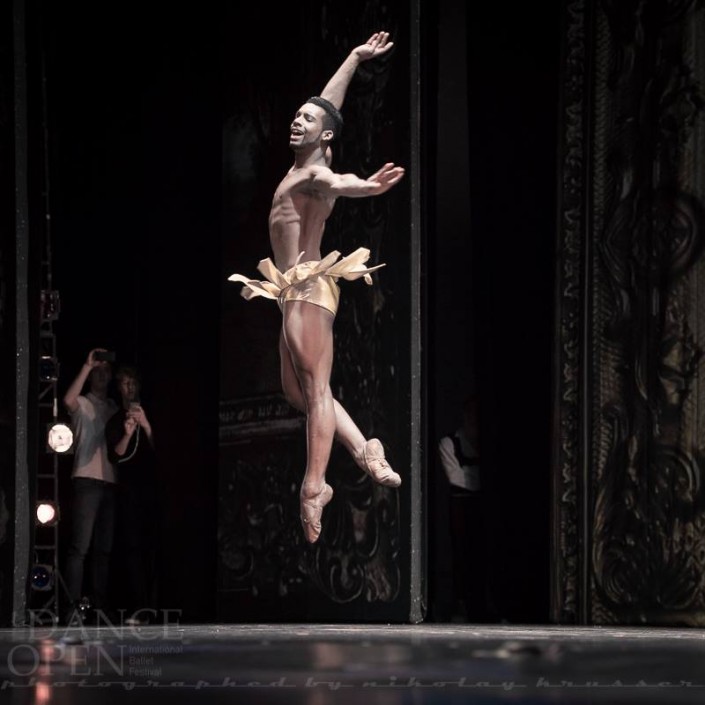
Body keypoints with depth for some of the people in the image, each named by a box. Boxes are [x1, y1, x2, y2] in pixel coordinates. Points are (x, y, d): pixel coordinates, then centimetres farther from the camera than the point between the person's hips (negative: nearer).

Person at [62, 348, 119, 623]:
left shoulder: (115, 408, 22)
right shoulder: (83, 404, 7)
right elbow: (68, 400, -17)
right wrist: (87, 366, -14)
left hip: (111, 482, 5)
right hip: (87, 479, -5)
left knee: (104, 548, 4)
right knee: (80, 547, -11)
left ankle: (99, 605, 5)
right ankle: (73, 605, -14)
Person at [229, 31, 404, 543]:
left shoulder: (316, 175, -13)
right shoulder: (305, 166, 12)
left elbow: (341, 183, -39)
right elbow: (328, 103, 26)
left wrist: (367, 186, -61)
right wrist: (355, 59, 35)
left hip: (310, 287, -10)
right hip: (294, 290, 10)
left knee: (315, 388, -13)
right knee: (298, 391, 8)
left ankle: (314, 490, -18)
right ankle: (366, 452, 8)